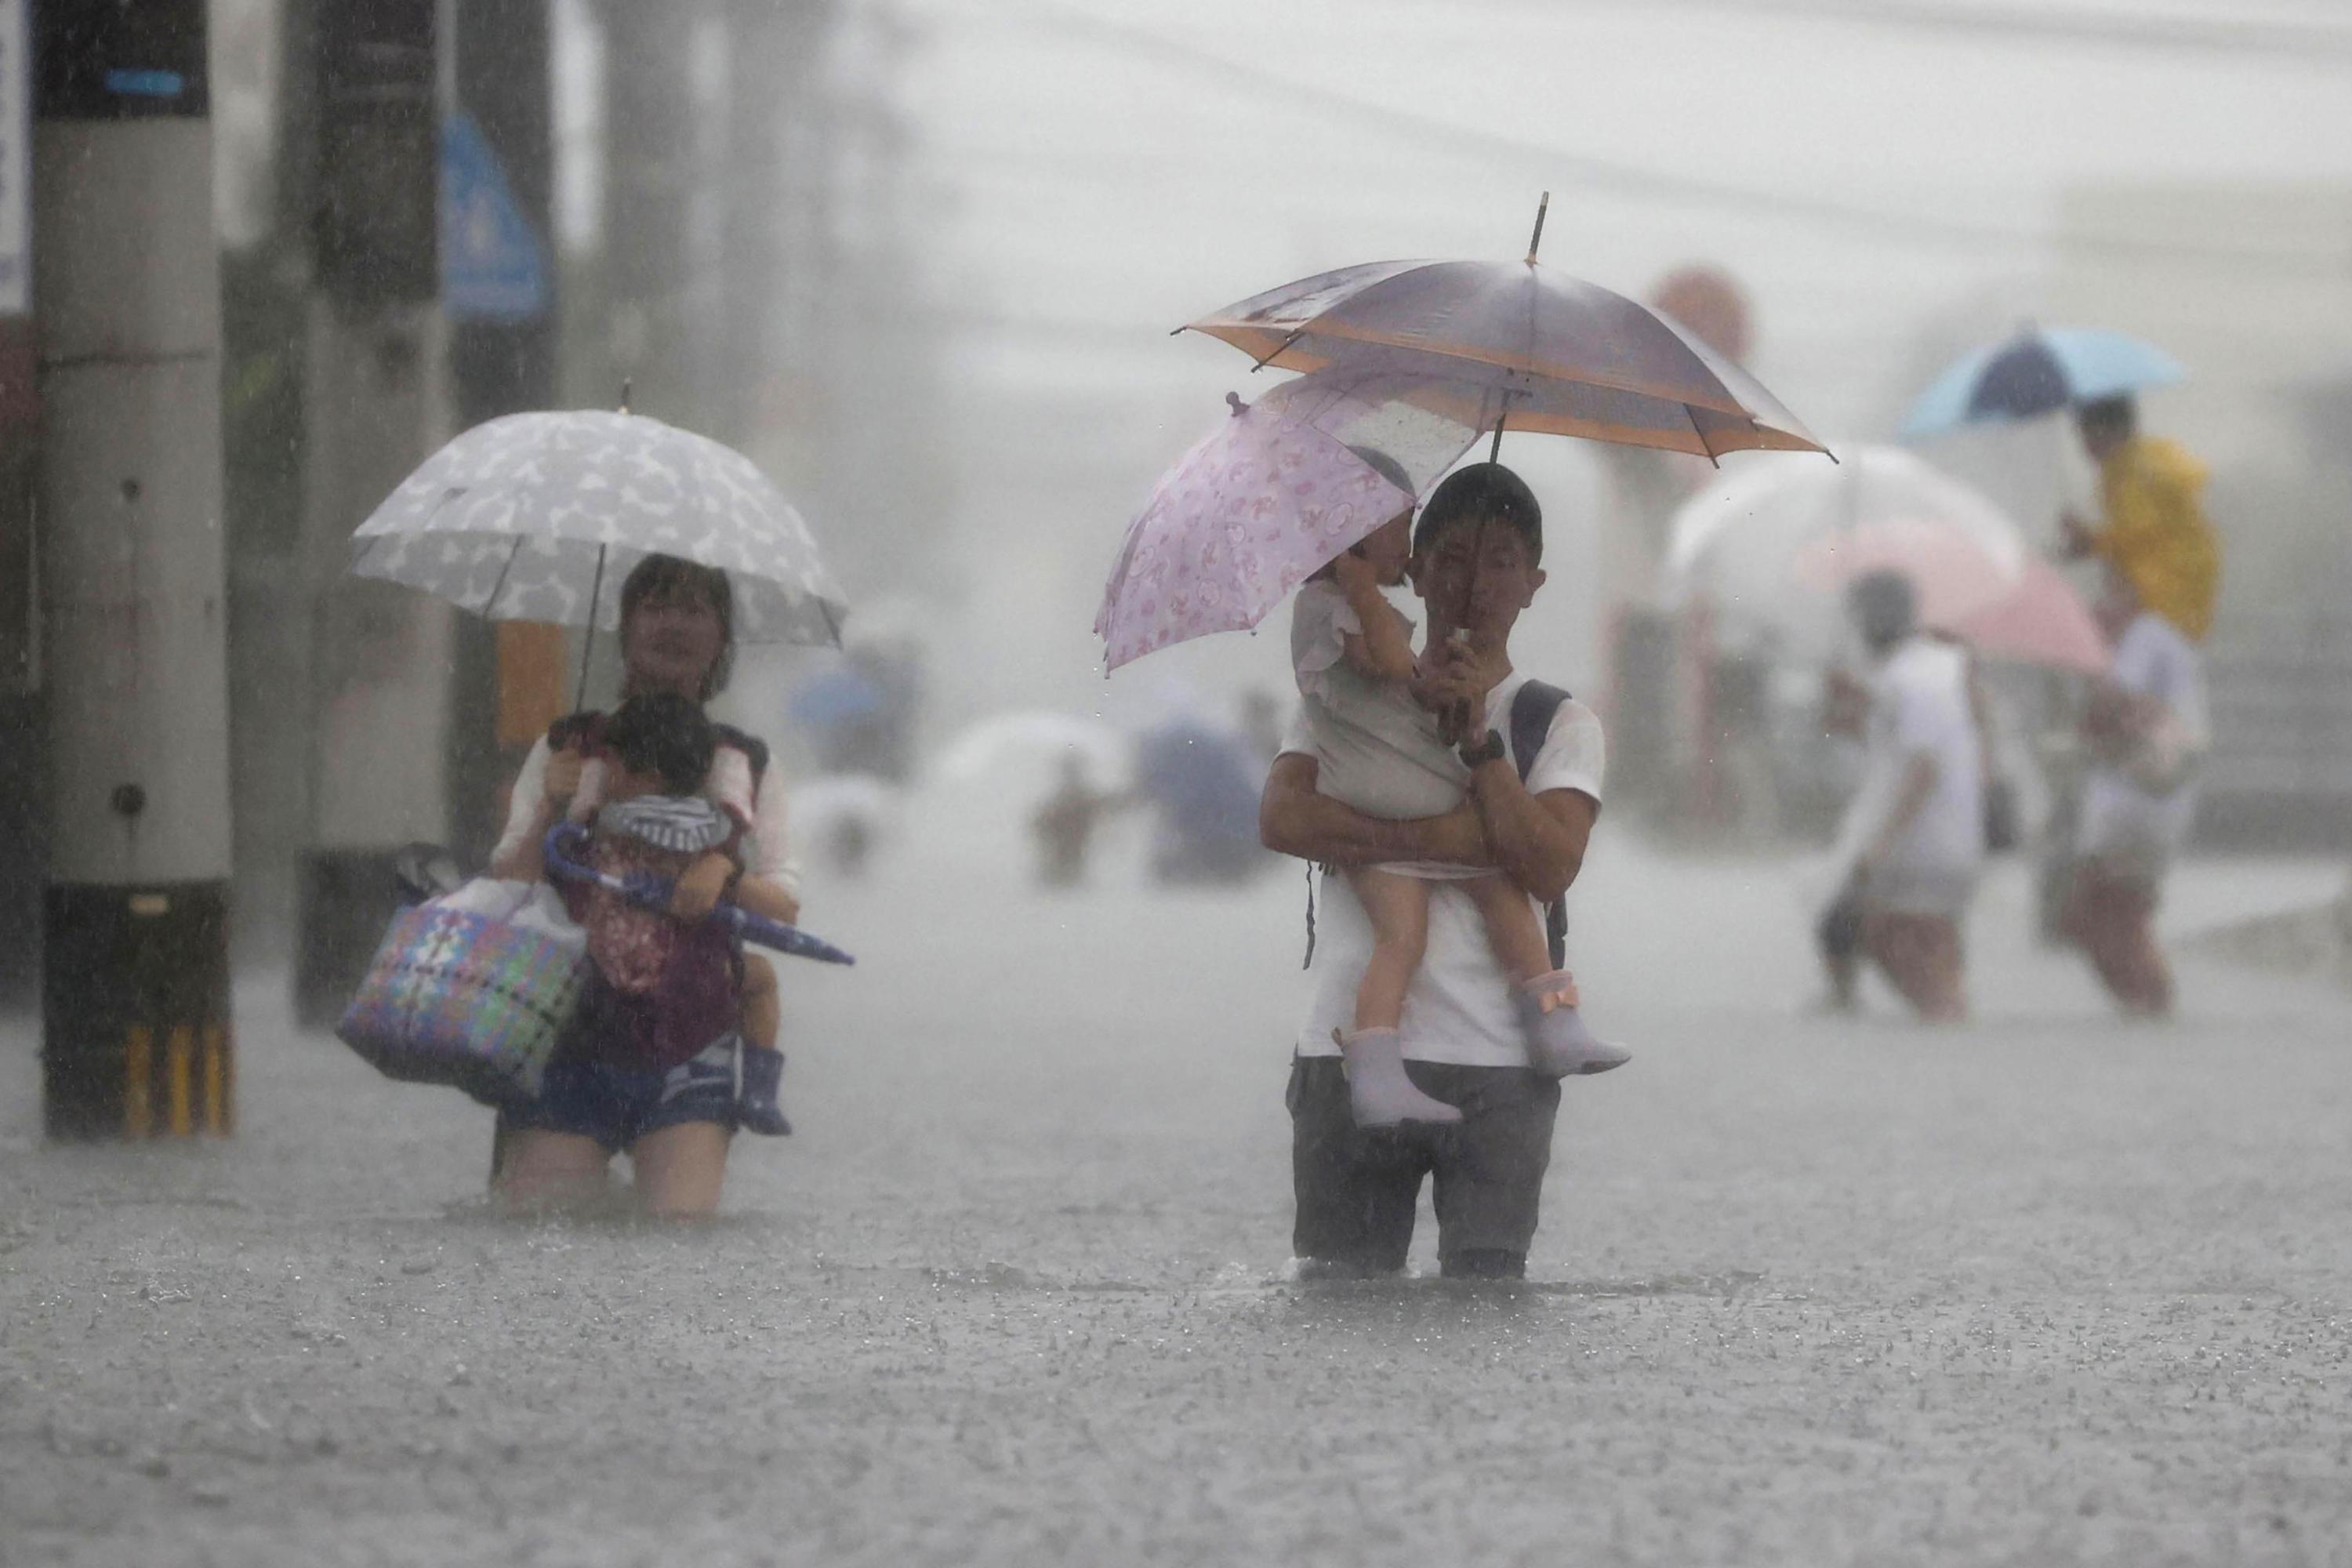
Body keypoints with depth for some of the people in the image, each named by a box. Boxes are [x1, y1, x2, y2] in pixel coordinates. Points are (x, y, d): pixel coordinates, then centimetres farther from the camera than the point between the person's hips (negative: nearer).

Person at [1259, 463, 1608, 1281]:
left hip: (1496, 1066, -1)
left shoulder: (1559, 724, 10)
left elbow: (1549, 867, -7)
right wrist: (1439, 838, -14)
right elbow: (1280, 816, -6)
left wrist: (1477, 735, -12)